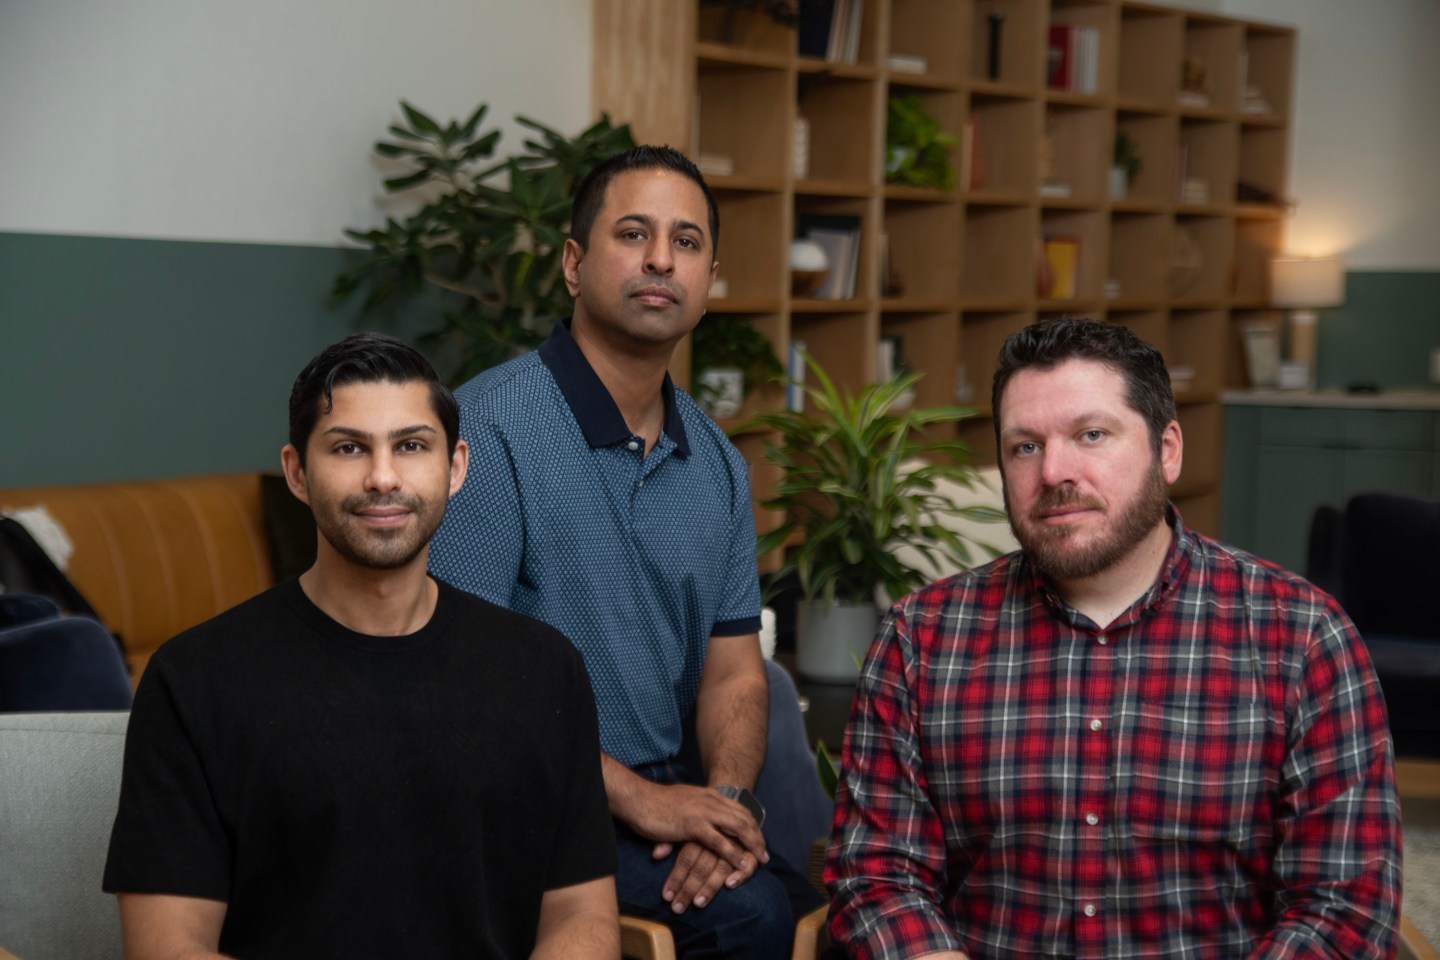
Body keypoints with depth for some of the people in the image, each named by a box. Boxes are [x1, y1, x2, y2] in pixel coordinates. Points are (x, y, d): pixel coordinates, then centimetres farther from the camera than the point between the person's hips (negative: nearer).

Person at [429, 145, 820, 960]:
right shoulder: (491, 429, -12)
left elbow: (732, 671, 11)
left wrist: (727, 800, -10)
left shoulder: (717, 462, 11)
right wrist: (639, 798, -20)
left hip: (671, 793, 7)